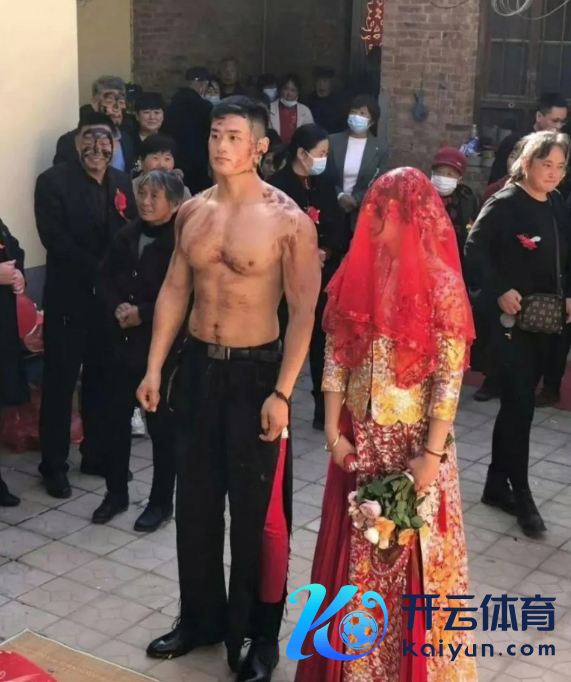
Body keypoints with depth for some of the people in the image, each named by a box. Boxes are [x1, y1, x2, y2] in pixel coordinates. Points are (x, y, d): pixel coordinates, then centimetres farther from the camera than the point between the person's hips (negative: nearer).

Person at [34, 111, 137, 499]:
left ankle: (98, 454, 27)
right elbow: (54, 238, -15)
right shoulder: (54, 181, -6)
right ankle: (54, 464, 15)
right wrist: (96, 270, -19)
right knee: (60, 382, 4)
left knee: (103, 380, 13)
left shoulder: (123, 184, 9)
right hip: (68, 299, -4)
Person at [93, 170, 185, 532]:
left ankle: (162, 501, 19)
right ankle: (117, 493, 28)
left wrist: (143, 314, -18)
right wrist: (117, 308, -9)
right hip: (121, 341, 6)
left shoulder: (181, 242, -12)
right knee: (116, 418, 12)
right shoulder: (126, 236, 7)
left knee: (161, 423, 6)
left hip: (161, 345, -6)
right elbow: (105, 279, 9)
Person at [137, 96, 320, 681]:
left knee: (256, 508, 4)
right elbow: (174, 290, 10)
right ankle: (201, 617, 32)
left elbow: (303, 311, -14)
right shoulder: (192, 212, 4)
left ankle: (260, 633, 21)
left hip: (255, 371, -5)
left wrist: (281, 393, -20)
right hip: (197, 366, 5)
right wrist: (154, 368, 6)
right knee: (195, 500, 14)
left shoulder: (287, 220, -12)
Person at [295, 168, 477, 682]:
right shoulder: (355, 276, -1)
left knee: (414, 553, 8)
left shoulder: (441, 286, -13)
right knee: (355, 550, 15)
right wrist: (333, 430, -2)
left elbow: (450, 377, -13)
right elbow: (336, 357, 2)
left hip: (414, 441, -4)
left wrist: (432, 454, -15)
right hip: (359, 438, 4)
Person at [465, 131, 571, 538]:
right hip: (513, 319, -7)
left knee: (516, 404, 14)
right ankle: (522, 496, 6)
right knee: (520, 407, -5)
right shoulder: (505, 204, -11)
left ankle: (497, 485, 26)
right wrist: (500, 291, -20)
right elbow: (475, 250, -12)